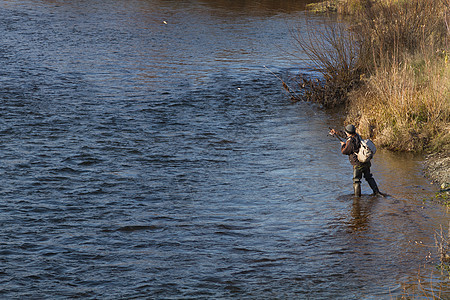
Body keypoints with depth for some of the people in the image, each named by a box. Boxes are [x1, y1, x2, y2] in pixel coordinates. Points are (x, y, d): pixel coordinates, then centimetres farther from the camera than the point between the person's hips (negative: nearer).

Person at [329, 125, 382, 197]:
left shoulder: (351, 141, -21)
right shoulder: (357, 136, 6)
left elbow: (344, 151, -11)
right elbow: (345, 135, 24)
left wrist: (343, 145, 9)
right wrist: (336, 132, 33)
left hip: (358, 164, -8)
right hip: (366, 163, 8)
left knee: (356, 181, 1)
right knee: (369, 177, 19)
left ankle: (357, 196, 3)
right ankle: (376, 191, 18)